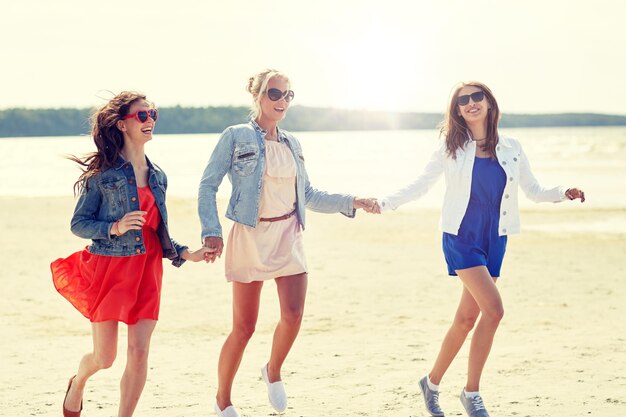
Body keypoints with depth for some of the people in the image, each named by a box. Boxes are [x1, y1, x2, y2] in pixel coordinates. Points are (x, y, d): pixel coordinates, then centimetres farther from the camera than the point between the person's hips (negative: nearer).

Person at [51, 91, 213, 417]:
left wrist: (186, 254, 2)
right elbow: (78, 224, -6)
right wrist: (116, 227, -21)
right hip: (109, 269, -4)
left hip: (147, 269, 4)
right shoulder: (103, 173, -6)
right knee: (105, 358, 4)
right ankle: (77, 383, 39)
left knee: (139, 353, -5)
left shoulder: (157, 176, 9)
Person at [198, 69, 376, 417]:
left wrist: (351, 202, 13)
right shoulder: (237, 137, -4)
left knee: (293, 315, -11)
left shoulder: (292, 144, 13)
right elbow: (208, 185, -5)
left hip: (289, 235, 4)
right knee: (244, 327, -2)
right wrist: (211, 231, -16)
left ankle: (273, 372, 20)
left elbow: (309, 195, 20)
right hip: (251, 236, -4)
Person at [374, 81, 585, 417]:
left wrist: (563, 193, -8)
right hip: (461, 237, -4)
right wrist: (384, 204, -6)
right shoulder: (451, 148, -1)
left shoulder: (511, 149, 5)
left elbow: (534, 191, 10)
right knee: (493, 310, -18)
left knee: (467, 318, 5)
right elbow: (420, 185, 4)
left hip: (494, 239, 4)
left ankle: (432, 383, 22)